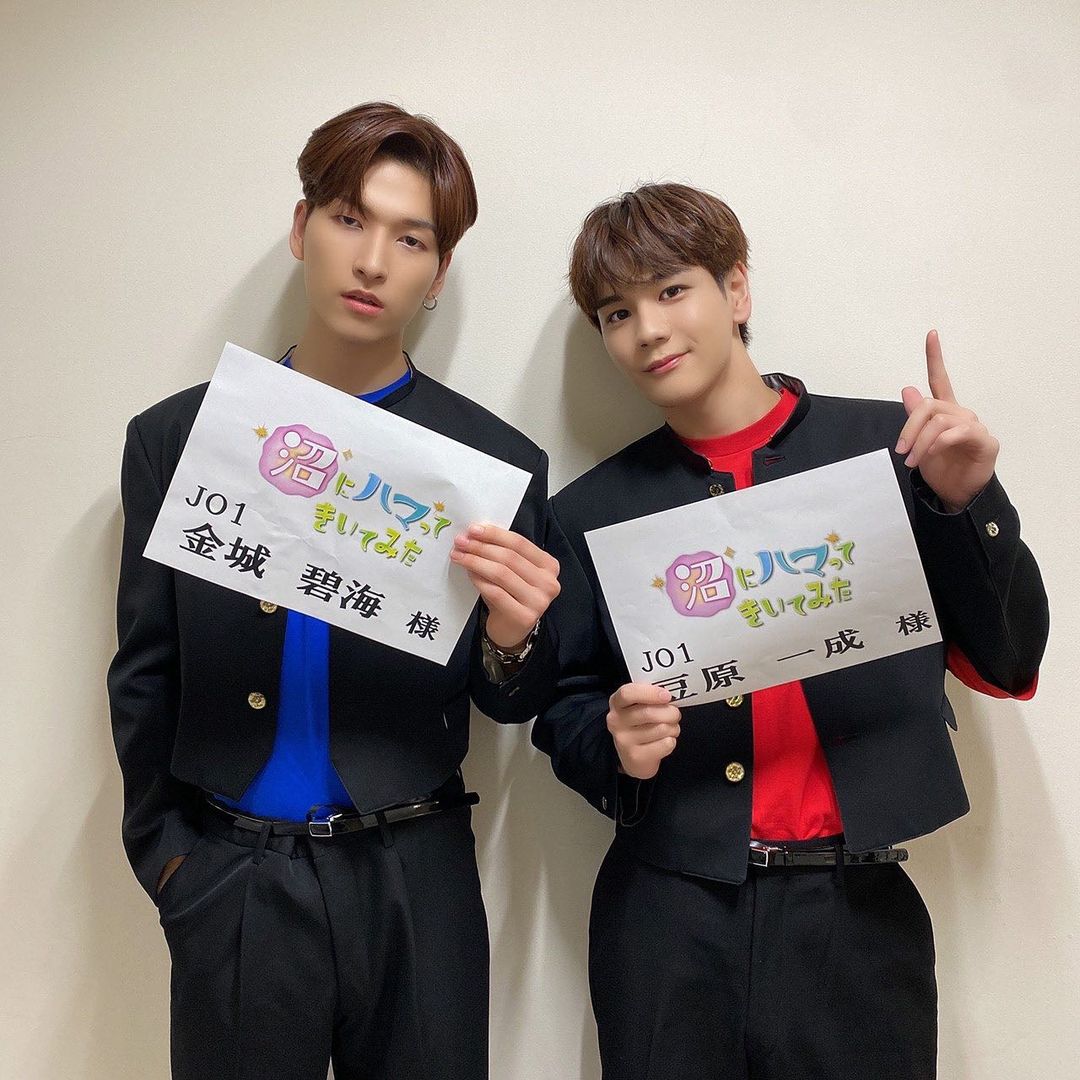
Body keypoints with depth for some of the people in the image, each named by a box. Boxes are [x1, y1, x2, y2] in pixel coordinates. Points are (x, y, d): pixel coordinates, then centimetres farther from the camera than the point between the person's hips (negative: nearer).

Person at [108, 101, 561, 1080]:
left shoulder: (494, 460, -5)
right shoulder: (177, 437, -1)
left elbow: (509, 707, 1)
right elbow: (145, 677, 6)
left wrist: (511, 639, -20)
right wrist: (165, 853, 2)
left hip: (414, 886, 0)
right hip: (229, 884, 1)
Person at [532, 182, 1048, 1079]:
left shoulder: (886, 444, -1)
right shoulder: (591, 511, 3)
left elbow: (1006, 666, 1)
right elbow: (563, 711, 9)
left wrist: (966, 502, -13)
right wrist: (613, 743, -12)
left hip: (856, 912, 0)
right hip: (665, 916, 1)